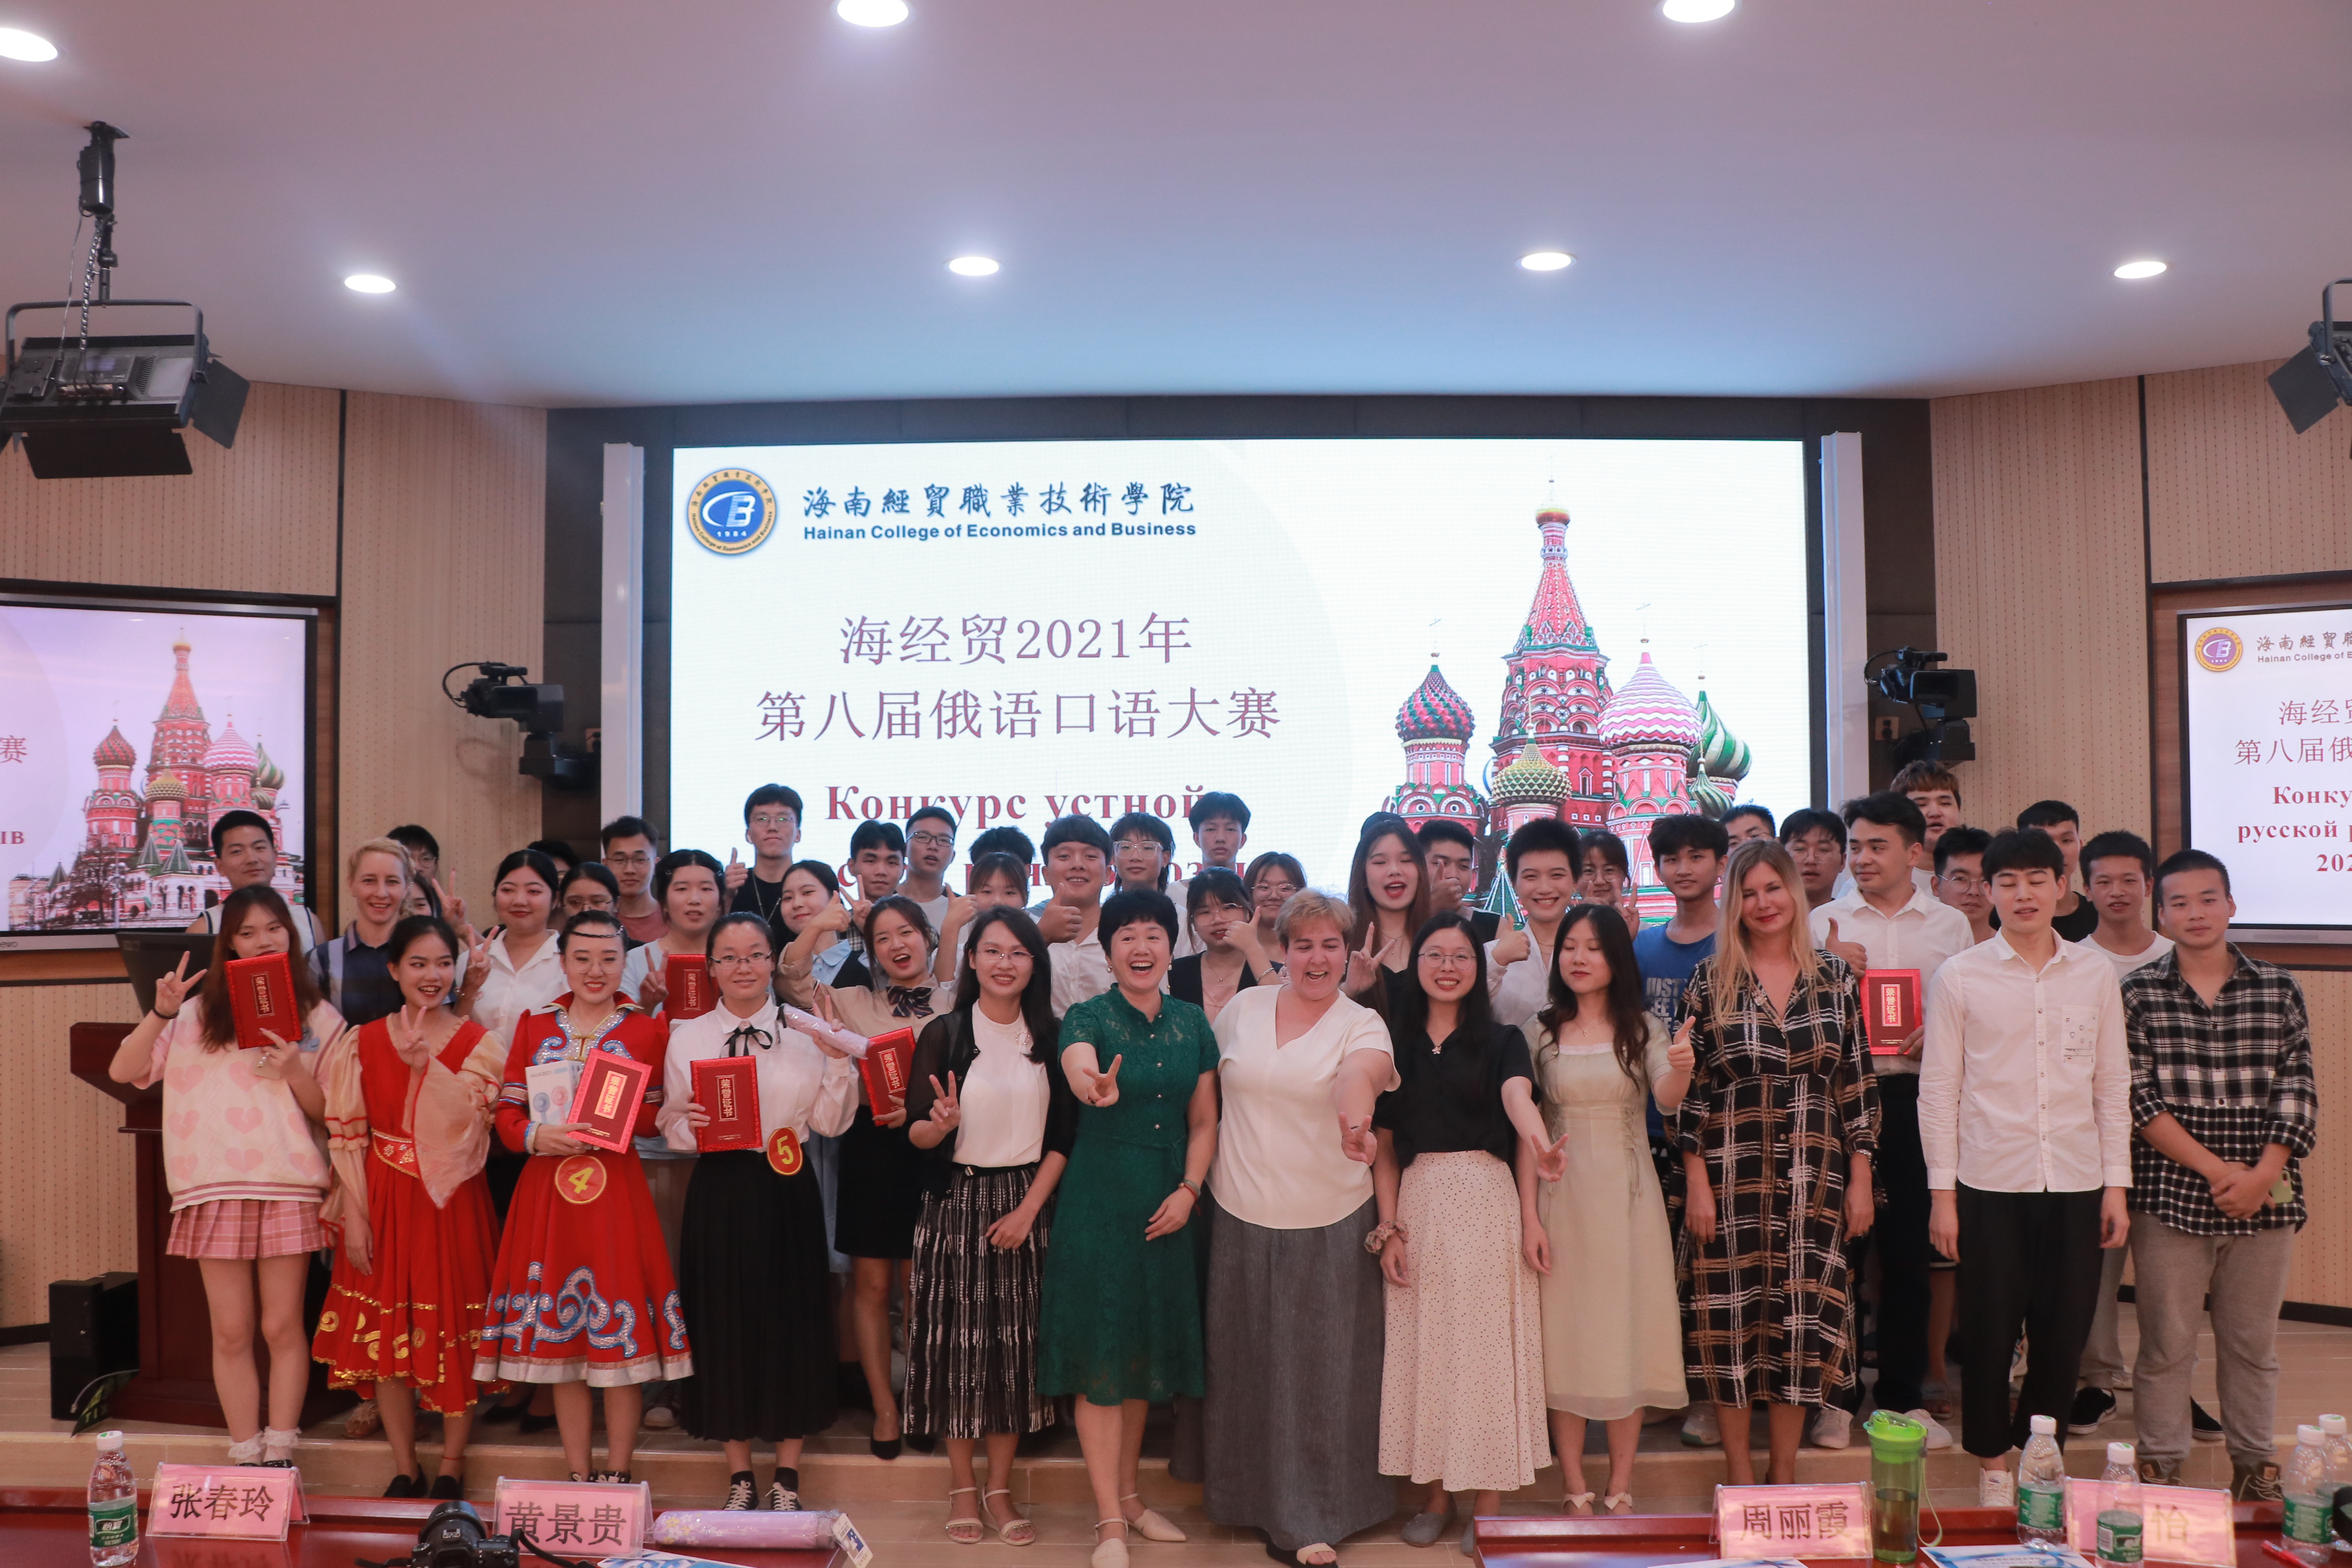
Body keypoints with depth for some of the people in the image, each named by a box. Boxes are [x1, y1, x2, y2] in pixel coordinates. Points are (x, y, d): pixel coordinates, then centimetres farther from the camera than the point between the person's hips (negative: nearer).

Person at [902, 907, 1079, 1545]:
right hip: (956, 1202, -1)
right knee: (956, 1340, 1)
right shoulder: (944, 1034, -2)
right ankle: (962, 1486, 16)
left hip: (1025, 1204, 2)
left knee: (1016, 1342, 4)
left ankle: (1000, 1488, 16)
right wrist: (942, 1125, -26)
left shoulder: (1051, 1037, 3)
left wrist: (1028, 1209, -7)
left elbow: (1063, 1135, 2)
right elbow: (915, 1132, -4)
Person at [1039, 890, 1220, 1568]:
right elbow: (1077, 1068, -32)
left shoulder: (1191, 1022, 6)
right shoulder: (1087, 1016, -8)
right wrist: (1096, 1087, -55)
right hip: (1099, 1198, -4)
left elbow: (1204, 1120, 8)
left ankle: (1128, 1494, 29)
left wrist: (1188, 1190, -6)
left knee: (1145, 1355, 14)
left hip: (1167, 1203, 5)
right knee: (1102, 1357, -2)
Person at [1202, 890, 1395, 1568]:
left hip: (1329, 1220, -2)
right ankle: (1246, 1493, 30)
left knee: (1321, 1363, 5)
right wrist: (1200, 1153, 9)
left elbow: (1361, 1073, -29)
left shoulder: (1362, 1025, -6)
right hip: (1241, 1212, 3)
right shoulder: (1243, 1009, 4)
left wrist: (1356, 1115, -49)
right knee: (1245, 1355, 12)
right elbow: (1206, 1086, 17)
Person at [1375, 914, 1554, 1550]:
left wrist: (1541, 1149, -41)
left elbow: (1518, 1100, -20)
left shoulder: (1502, 1039, 1)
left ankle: (1489, 1503, 8)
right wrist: (1388, 1227, -3)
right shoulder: (1394, 1042, 7)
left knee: (1487, 1343, 0)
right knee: (1421, 1348, 5)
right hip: (1416, 1205, 2)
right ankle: (1436, 1492, 17)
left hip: (1487, 1202, -2)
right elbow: (1383, 1147, 7)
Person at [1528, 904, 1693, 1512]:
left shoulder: (1643, 1027, 2)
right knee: (1565, 1333, 3)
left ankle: (1620, 1489, 16)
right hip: (1562, 1194, 0)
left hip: (1627, 1194, 0)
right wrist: (1529, 1215, -6)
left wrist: (1681, 1070, -38)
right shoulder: (1540, 1031, 2)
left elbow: (1666, 1100, -16)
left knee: (1627, 1331, 4)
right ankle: (1575, 1491, 13)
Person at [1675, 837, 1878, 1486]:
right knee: (1731, 1315, 2)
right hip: (1730, 1174, -2)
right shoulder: (1710, 981, 0)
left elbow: (1858, 1085, 7)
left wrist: (1860, 1181, 4)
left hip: (1812, 1176, 2)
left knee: (1801, 1315, 6)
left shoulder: (1835, 979, 5)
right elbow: (1689, 1089, -1)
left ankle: (1785, 1469, 20)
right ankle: (1739, 1473, 16)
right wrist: (1697, 1182, -6)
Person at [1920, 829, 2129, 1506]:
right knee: (1989, 1329, 4)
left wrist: (2116, 1184, 5)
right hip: (1990, 1183, -2)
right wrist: (1942, 1193, -4)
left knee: (2065, 1330, 7)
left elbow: (2112, 1084, 9)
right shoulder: (1959, 976, -1)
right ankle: (1992, 1463, 22)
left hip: (2075, 1183, 2)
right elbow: (1938, 1090, -1)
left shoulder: (2095, 973, 6)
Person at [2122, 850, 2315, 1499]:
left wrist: (2262, 1175, -10)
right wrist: (2215, 1169, -13)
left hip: (2264, 1196, 2)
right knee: (2166, 1342, 5)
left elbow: (2298, 1090, 2)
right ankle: (2160, 1465, 17)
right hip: (2172, 1194, -2)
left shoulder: (2279, 990, 5)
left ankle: (2253, 1464, 27)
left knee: (2254, 1341, 12)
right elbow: (2136, 1097, -7)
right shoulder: (2138, 993, -1)